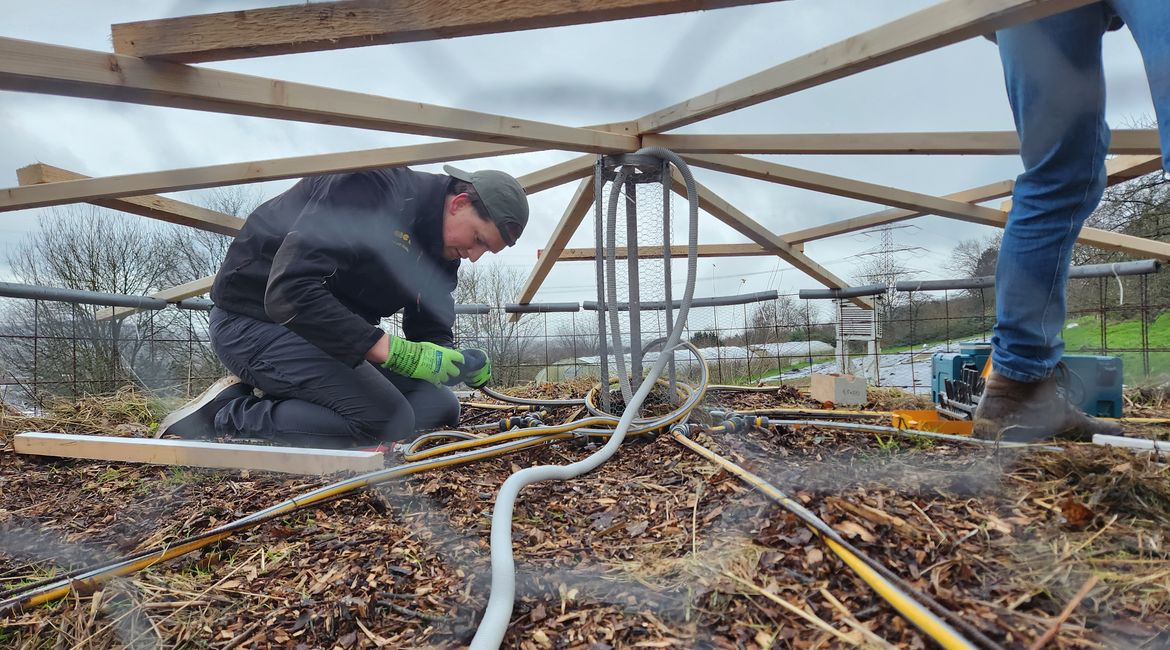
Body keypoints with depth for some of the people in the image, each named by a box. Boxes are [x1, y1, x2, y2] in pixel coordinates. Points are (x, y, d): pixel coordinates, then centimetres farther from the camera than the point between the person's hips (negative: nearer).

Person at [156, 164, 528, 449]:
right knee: (390, 421, -24)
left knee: (441, 408, 2)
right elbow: (290, 292, -32)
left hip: (336, 332, 9)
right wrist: (391, 350, -35)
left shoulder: (442, 253, 3)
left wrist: (463, 364, -16)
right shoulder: (375, 190, -24)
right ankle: (228, 414, -9)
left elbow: (431, 333, 7)